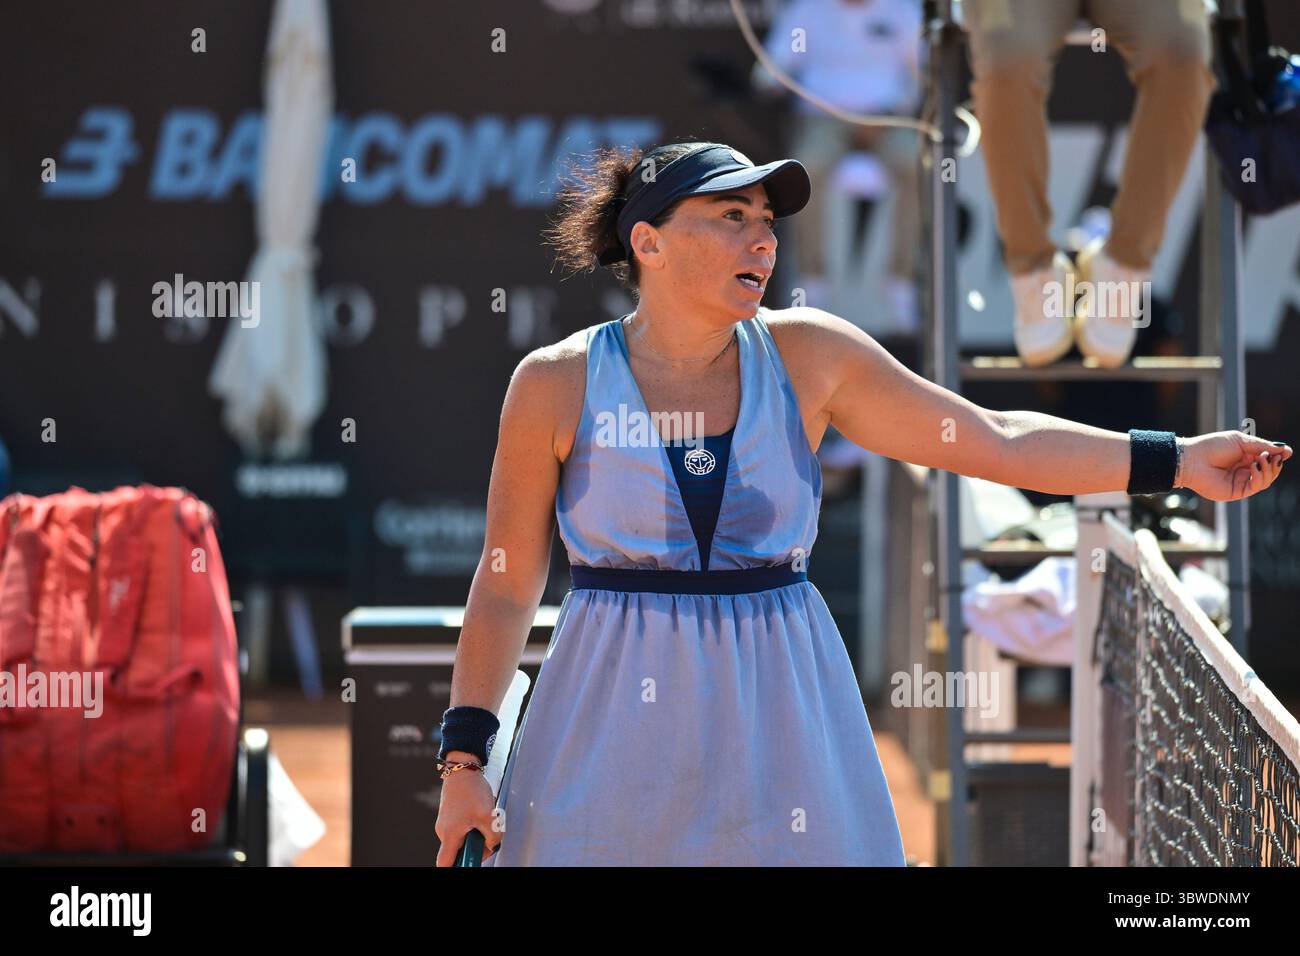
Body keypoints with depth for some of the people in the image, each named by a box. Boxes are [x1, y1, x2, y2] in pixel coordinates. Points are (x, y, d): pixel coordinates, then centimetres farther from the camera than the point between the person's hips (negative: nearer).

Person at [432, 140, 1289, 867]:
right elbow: (506, 586, 2)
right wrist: (465, 757, -3)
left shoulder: (807, 355, 2)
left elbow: (997, 442, 7)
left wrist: (1175, 460, 3)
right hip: (610, 732, -2)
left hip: (784, 723, 2)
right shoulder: (557, 383, -3)